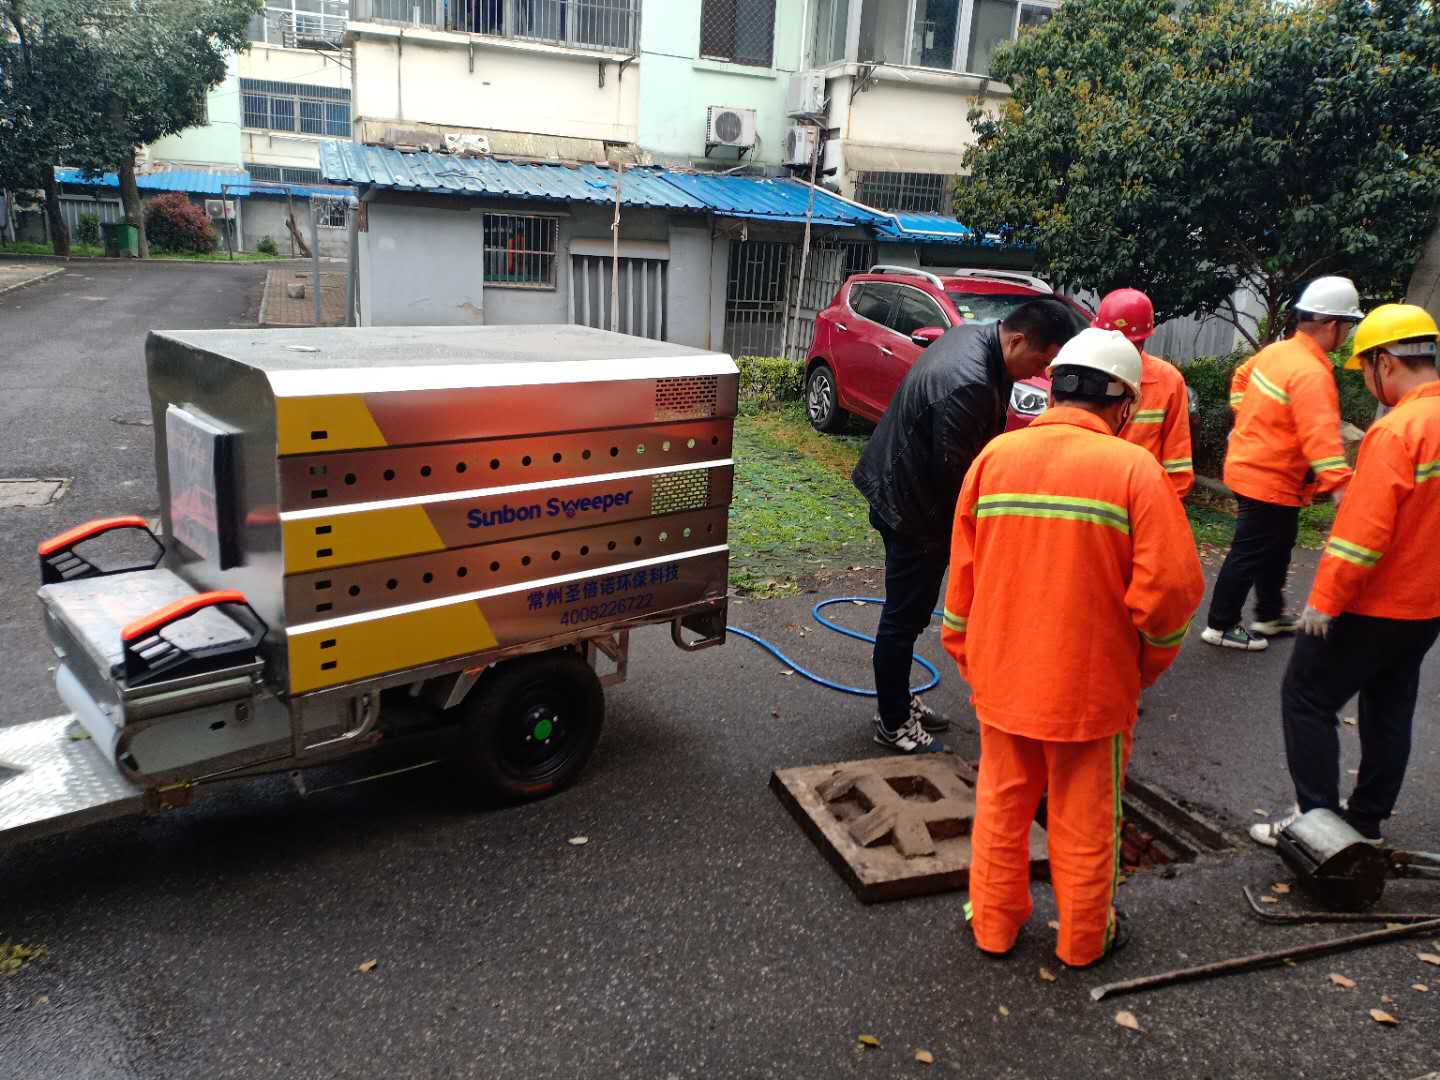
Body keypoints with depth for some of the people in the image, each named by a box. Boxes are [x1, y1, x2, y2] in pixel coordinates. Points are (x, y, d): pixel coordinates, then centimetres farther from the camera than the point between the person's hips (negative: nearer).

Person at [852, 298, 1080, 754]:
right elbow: (955, 472, -26)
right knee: (904, 617, 3)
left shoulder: (974, 335, 2)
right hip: (915, 508, -10)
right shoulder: (968, 384, -31)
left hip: (898, 489, 10)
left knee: (908, 610, 20)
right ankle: (893, 723, 17)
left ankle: (897, 700, 35)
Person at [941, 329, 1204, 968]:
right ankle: (1083, 940, 35)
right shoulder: (1133, 468, -15)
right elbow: (1171, 586, -17)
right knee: (1085, 820, 16)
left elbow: (962, 569, 1)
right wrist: (1150, 661, 2)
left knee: (1002, 807, 20)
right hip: (1091, 683, -3)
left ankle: (994, 926, 36)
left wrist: (964, 652, 14)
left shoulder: (996, 455, -4)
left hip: (1002, 675, 3)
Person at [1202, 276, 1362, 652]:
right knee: (1250, 554, 3)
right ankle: (1221, 626, 14)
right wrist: (1342, 490, -37)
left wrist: (1245, 420, 32)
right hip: (1270, 480, -10)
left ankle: (1270, 615, 37)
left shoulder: (1276, 351, 2)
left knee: (1276, 547, 23)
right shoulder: (1312, 374, -25)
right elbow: (1320, 439, -33)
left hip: (1249, 464, 10)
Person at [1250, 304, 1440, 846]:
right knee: (1390, 710, 17)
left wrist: (1323, 599, -18)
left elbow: (1363, 532, -26)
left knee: (1307, 698, 4)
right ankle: (1366, 822, 28)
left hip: (1371, 606, -9)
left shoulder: (1396, 430, -23)